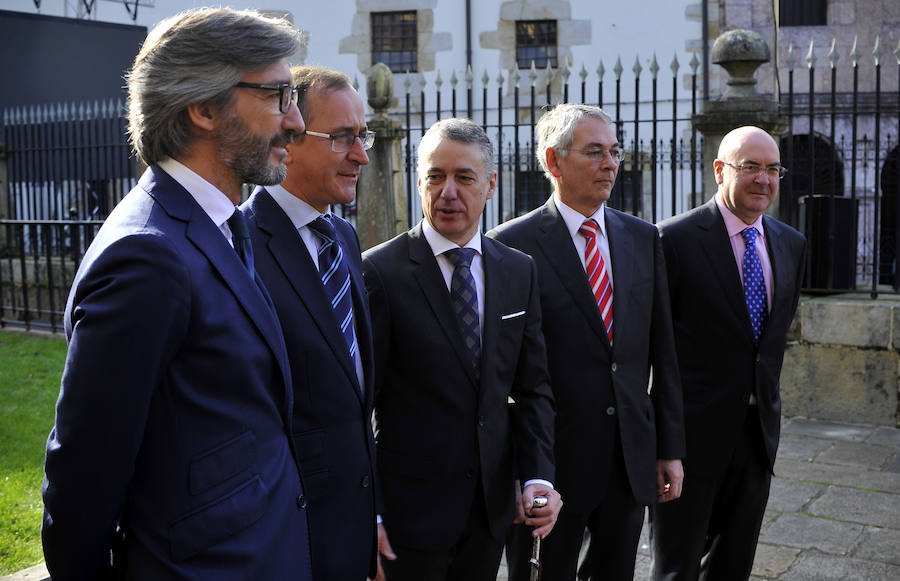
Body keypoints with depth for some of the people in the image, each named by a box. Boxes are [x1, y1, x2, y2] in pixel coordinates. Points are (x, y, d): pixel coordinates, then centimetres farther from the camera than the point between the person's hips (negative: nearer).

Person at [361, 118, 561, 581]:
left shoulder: (519, 271, 4)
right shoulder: (380, 271, -11)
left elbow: (532, 387, 7)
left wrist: (538, 477, -5)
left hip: (493, 504, 5)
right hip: (412, 506, -4)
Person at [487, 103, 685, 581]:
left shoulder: (643, 238, 7)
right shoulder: (511, 246, -9)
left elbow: (662, 352, 9)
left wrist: (670, 448, 7)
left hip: (633, 457, 5)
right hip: (551, 460, -4)